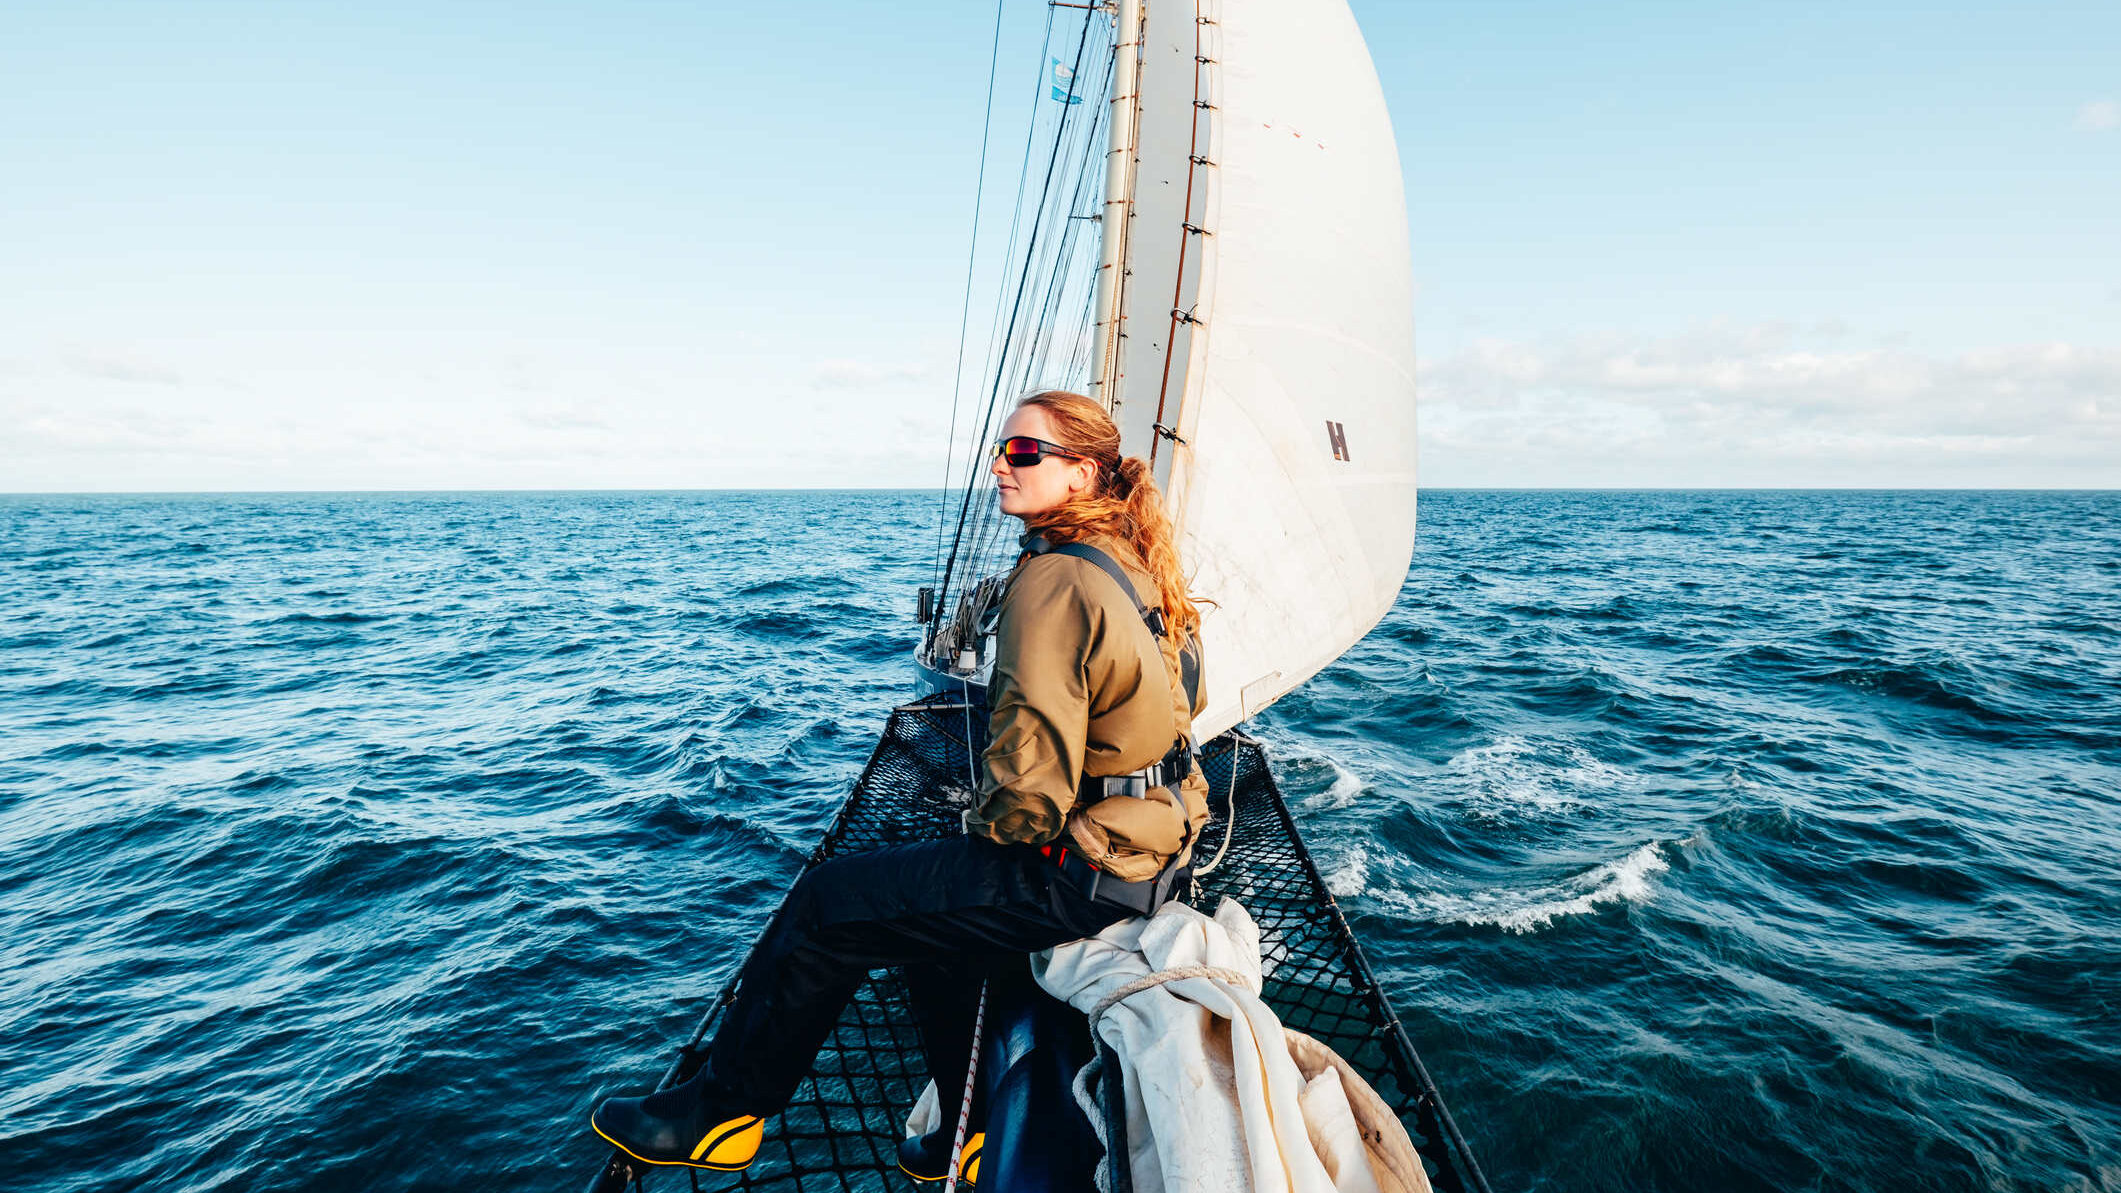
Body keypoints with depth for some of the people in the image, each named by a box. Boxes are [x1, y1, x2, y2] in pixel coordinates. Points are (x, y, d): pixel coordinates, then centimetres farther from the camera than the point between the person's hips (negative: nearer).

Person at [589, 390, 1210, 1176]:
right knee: (927, 886, 27)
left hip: (1078, 874, -9)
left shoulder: (1052, 581, -21)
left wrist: (986, 825, -2)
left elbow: (1030, 785, -26)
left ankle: (720, 1112, 23)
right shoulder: (1131, 568, 7)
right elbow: (1185, 702, 20)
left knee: (829, 904, 1)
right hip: (1154, 851, 9)